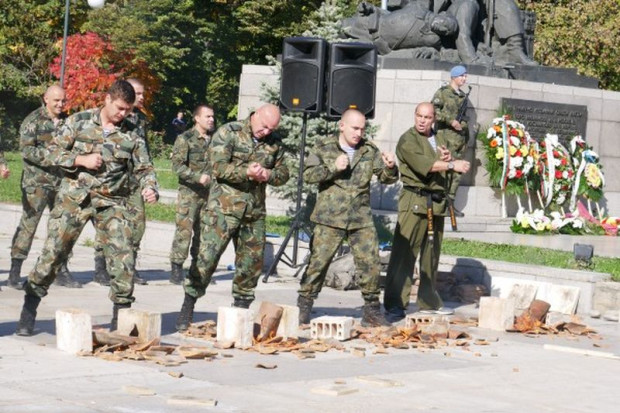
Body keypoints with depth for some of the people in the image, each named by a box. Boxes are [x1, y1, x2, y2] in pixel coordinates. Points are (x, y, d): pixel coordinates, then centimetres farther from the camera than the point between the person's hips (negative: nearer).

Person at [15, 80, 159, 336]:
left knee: (122, 256, -7)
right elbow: (53, 152, 1)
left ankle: (121, 316, 5)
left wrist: (150, 188, -14)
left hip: (112, 202, 2)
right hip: (74, 197, -2)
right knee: (52, 251, -5)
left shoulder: (131, 134, 5)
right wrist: (81, 160, -14)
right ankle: (28, 312, 7)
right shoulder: (79, 121, 1)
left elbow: (144, 168, 6)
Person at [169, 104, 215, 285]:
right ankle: (176, 268, -6)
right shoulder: (185, 139, -4)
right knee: (184, 230, -10)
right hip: (189, 193, -6)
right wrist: (198, 177, -21)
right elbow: (177, 165, -12)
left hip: (210, 194, 6)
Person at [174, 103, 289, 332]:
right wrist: (247, 172, -23)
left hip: (254, 212, 5)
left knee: (252, 261, 7)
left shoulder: (274, 143, 11)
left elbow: (283, 173, 14)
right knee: (207, 257, -10)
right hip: (224, 208, -5)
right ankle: (187, 310, -6)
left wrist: (268, 175, -7)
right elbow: (219, 167, -13)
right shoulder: (228, 133, -5)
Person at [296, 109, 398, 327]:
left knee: (371, 262, -1)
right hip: (330, 218, -3)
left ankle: (371, 310, 10)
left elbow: (387, 178, 7)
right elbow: (308, 174, -5)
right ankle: (303, 307, 11)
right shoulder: (324, 146, 1)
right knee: (318, 261, -1)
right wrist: (333, 168, -17)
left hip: (361, 219, 3)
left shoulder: (370, 150, 8)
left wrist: (390, 167, -15)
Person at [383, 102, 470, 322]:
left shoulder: (439, 139, 19)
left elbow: (456, 167, 19)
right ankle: (394, 304, -12)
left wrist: (449, 158, -3)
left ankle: (429, 301, 23)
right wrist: (451, 164, -25)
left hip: (436, 202, 7)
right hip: (414, 201, -7)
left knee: (431, 254, 13)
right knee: (404, 253, -11)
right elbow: (422, 164, -21)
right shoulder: (408, 140, -5)